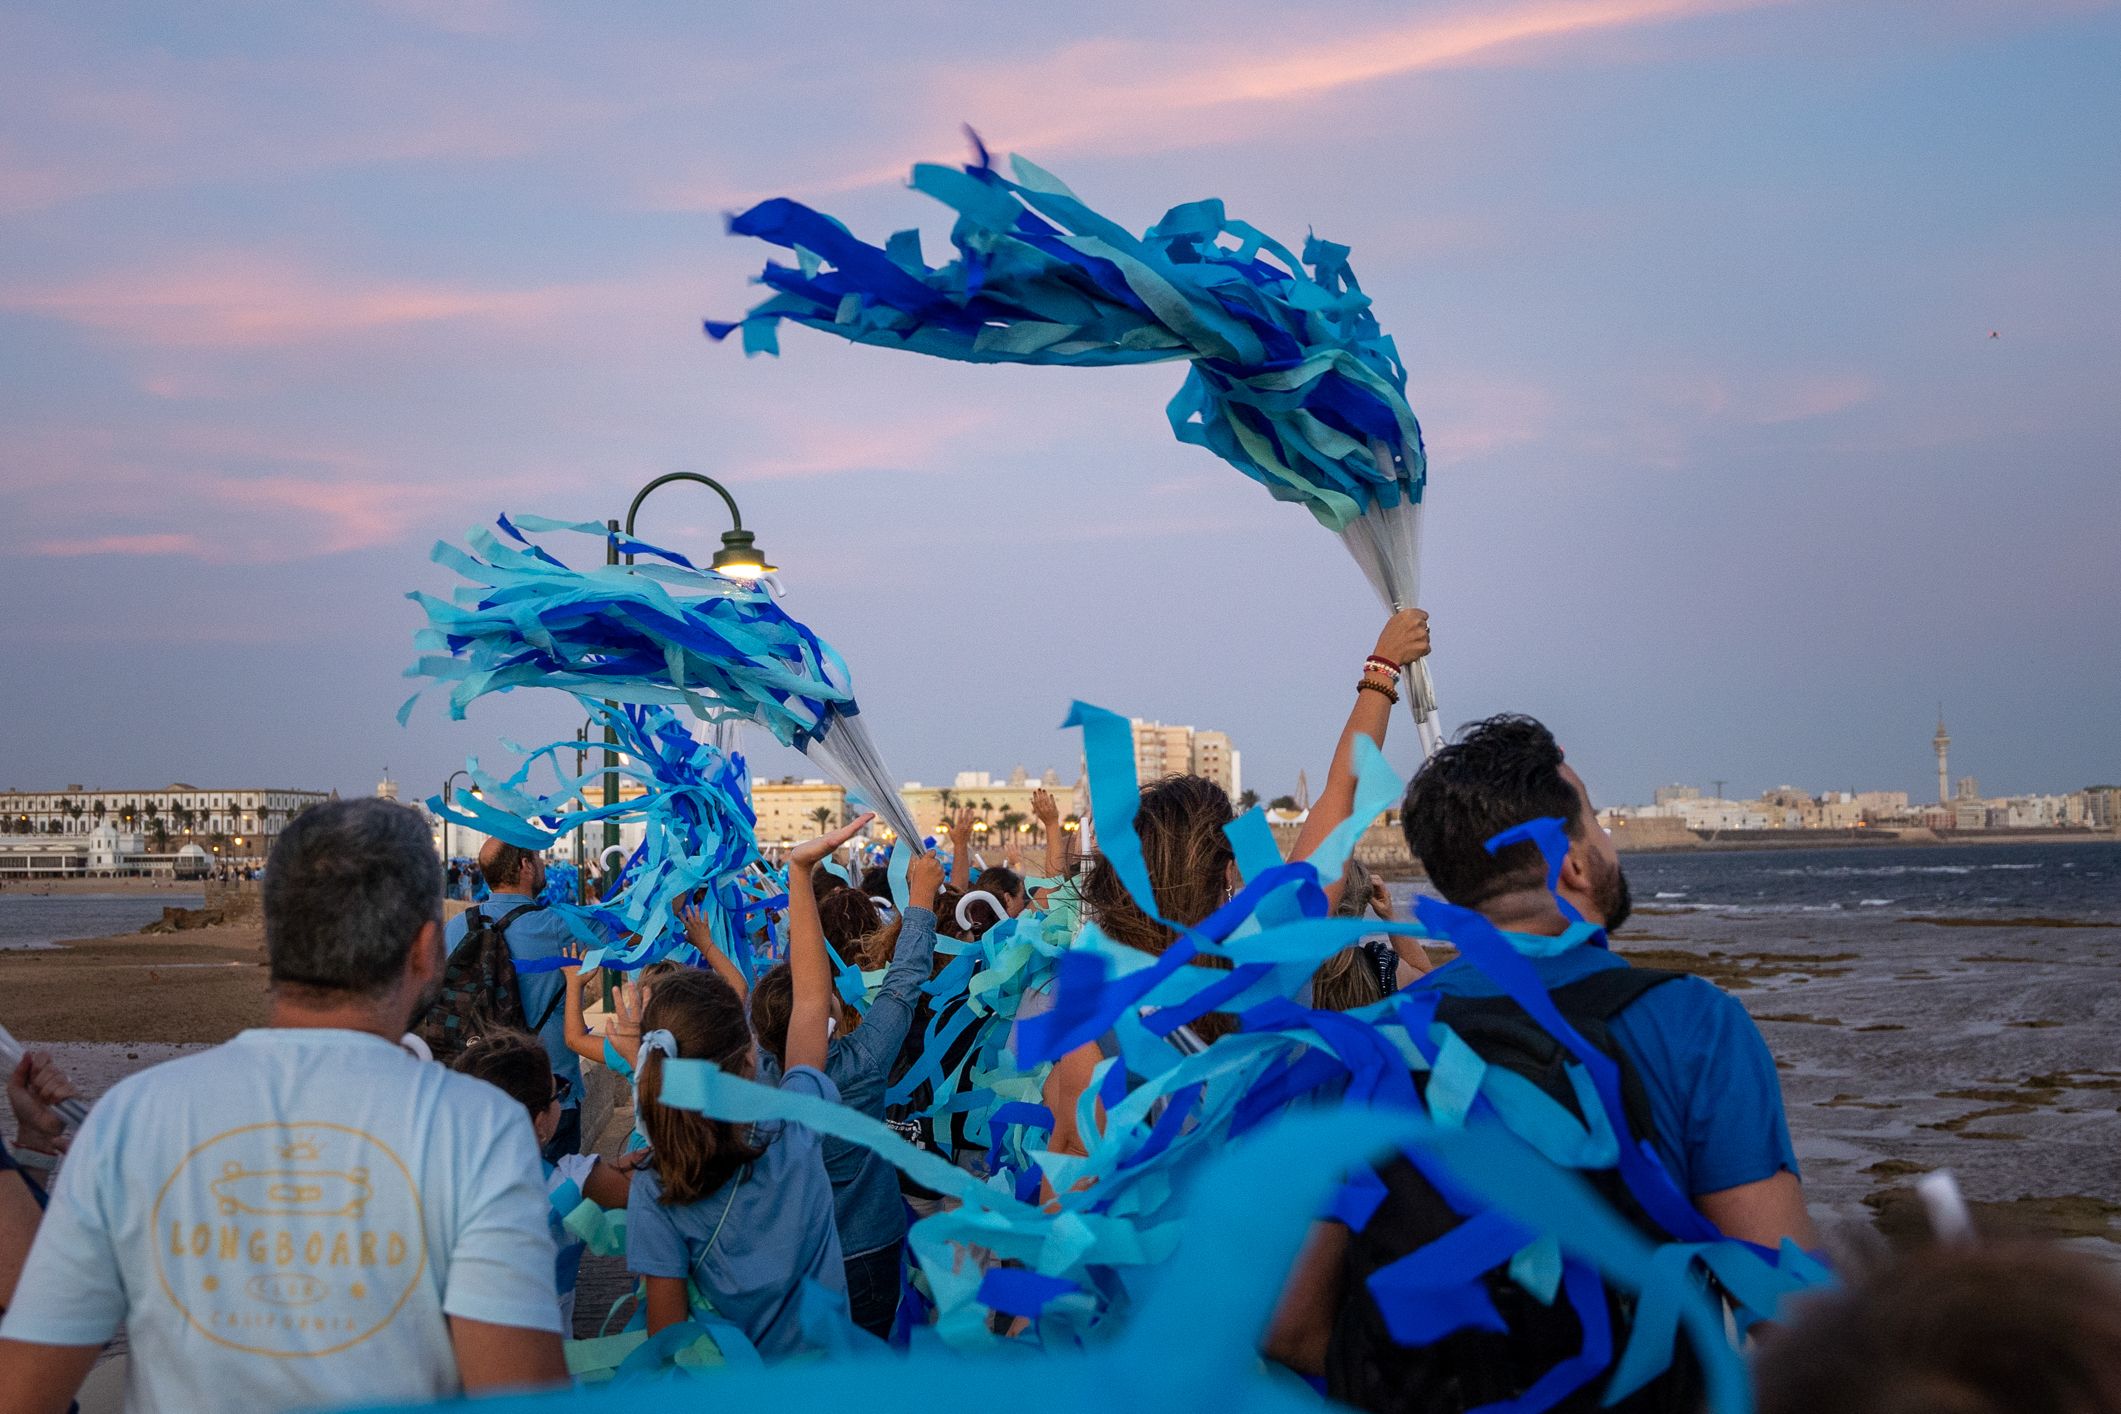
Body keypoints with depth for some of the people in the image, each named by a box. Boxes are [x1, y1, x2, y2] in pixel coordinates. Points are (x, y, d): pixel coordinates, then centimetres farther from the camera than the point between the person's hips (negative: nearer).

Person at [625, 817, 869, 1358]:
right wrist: (800, 871, -3)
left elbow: (668, 1339, -18)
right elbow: (812, 994, -7)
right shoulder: (797, 1129, -19)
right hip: (827, 1367, 1)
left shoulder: (654, 1193, -22)